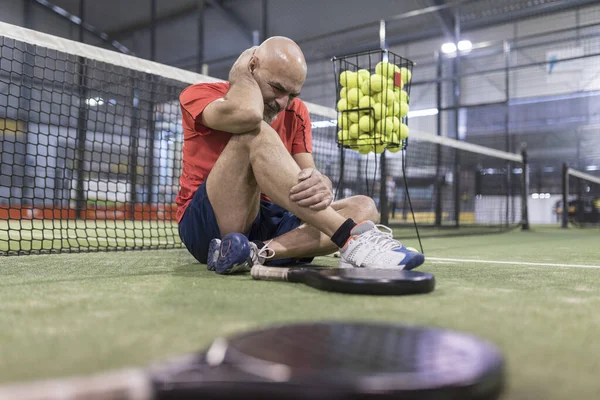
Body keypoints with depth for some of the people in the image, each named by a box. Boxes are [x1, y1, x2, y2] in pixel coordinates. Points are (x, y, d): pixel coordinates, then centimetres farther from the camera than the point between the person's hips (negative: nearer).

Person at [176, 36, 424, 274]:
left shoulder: (296, 113, 10)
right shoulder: (200, 94, -5)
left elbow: (310, 172, -5)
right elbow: (247, 114, -30)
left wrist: (322, 186, -28)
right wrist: (240, 72, -9)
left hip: (264, 225, 5)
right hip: (204, 224, -5)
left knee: (363, 208, -11)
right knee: (255, 133, -29)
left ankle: (257, 252, -34)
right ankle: (352, 238, -36)